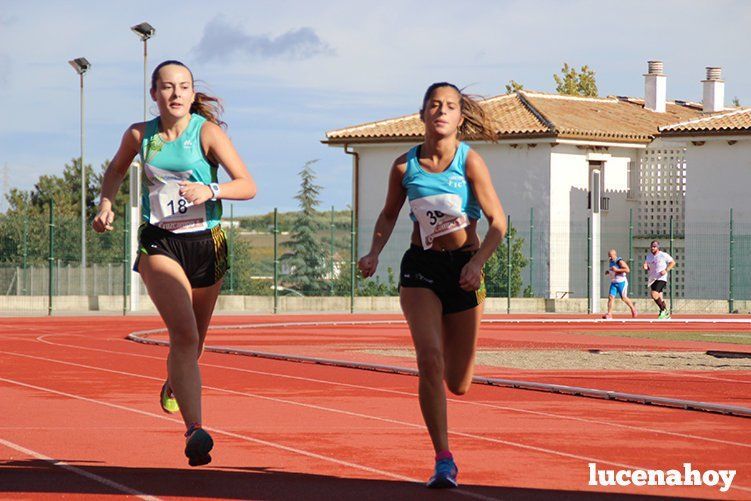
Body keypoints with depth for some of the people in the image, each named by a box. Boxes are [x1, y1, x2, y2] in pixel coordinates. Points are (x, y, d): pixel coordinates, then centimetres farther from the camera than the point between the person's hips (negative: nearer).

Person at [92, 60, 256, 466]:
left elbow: (248, 186, -11)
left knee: (194, 338, 17)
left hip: (206, 244, 1)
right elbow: (116, 170, 24)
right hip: (159, 244, -1)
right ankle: (195, 430, -31)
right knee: (183, 333, -22)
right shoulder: (139, 135, 2)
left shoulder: (207, 132, -6)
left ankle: (174, 384, 54)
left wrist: (210, 190, -29)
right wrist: (106, 204, 8)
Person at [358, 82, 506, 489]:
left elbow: (498, 222, -10)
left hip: (463, 268, -1)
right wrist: (374, 253, -1)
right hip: (419, 267, 1)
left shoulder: (470, 162, -9)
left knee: (457, 384, 5)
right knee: (429, 360, -22)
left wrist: (477, 263, -25)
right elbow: (389, 214, 15)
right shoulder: (404, 166, -2)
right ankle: (443, 460, -15)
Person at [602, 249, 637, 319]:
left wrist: (616, 270, -26)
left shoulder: (620, 262, -16)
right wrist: (608, 271, 7)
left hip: (621, 282, -7)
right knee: (611, 297, -9)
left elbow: (627, 270, -23)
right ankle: (609, 314, -14)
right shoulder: (611, 261, 9)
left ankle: (633, 309, 31)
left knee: (623, 298, 7)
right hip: (613, 283, 7)